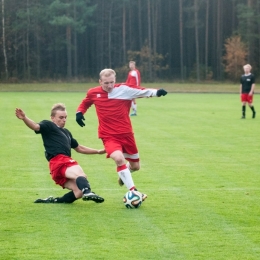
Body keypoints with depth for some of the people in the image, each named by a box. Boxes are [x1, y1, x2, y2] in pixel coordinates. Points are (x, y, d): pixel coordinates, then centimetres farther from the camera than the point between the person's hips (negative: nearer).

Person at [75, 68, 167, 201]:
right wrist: (79, 112, 0)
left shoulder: (124, 89, -9)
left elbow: (143, 91, -19)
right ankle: (133, 191, -24)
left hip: (126, 134, 1)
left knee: (135, 166, 14)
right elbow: (85, 103, 20)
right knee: (119, 159, -30)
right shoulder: (93, 93, -1)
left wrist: (156, 92, -37)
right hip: (109, 136, -1)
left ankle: (123, 173, 51)